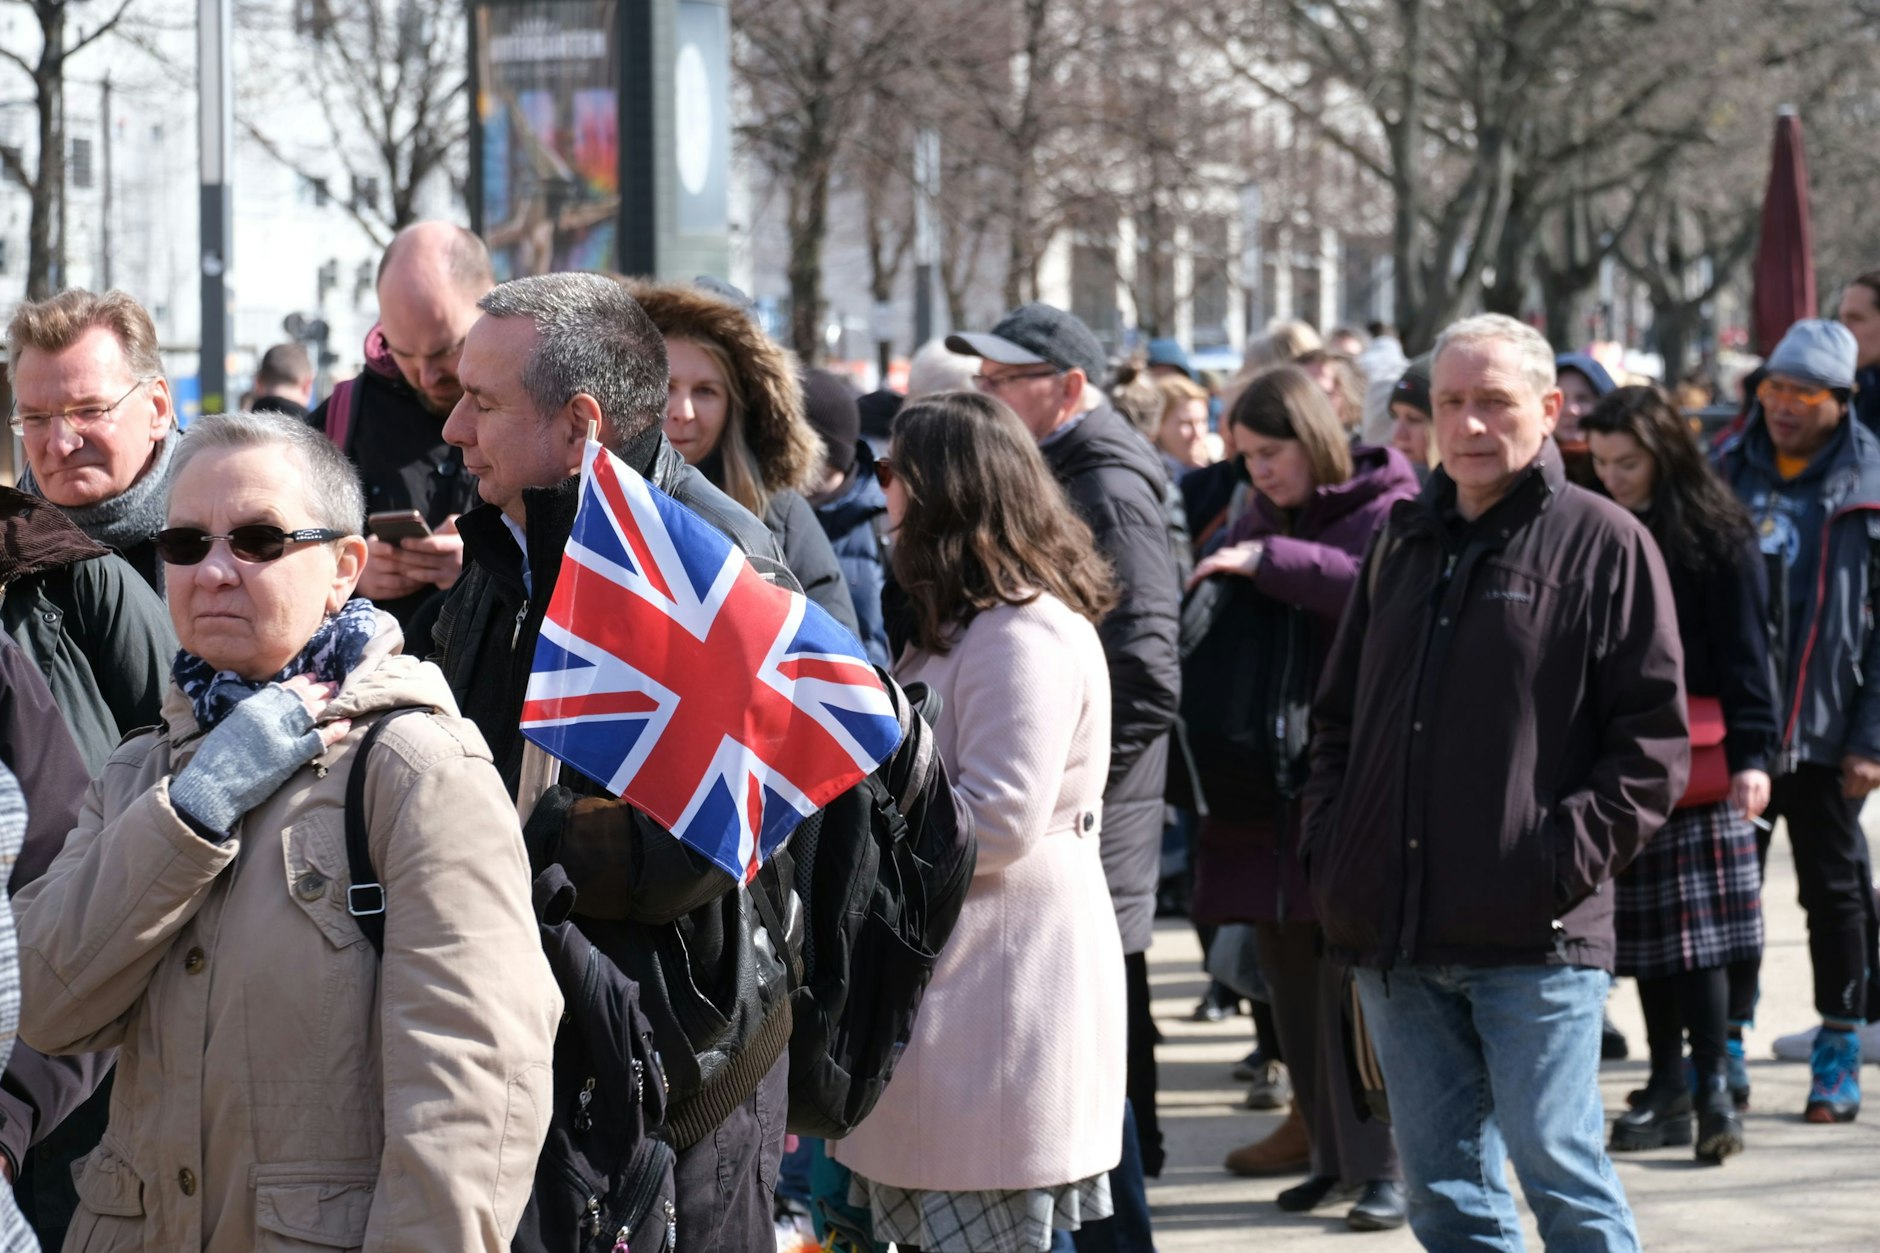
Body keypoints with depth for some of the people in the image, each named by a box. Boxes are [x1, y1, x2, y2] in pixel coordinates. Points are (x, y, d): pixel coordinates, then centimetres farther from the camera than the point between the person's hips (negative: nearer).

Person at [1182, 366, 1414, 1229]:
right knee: (1292, 984, 8)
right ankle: (1332, 1153, 17)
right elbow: (1207, 620, 24)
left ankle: (1379, 1166, -3)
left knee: (1352, 982, -8)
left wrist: (1269, 561, -20)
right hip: (1265, 790, 6)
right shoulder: (1259, 519, 18)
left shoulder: (1386, 510, -2)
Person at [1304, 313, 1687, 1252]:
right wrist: (1329, 848, 9)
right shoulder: (1406, 544, 16)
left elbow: (1653, 740, -6)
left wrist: (1567, 859, -15)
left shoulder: (1603, 543, -2)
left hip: (1533, 935, -6)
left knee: (1560, 1173, -7)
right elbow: (1339, 716, 23)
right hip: (1394, 939, 6)